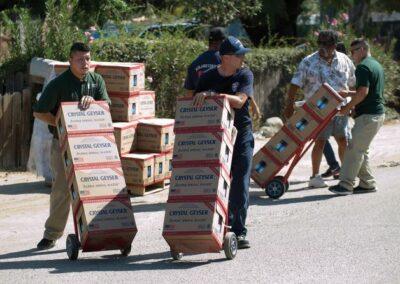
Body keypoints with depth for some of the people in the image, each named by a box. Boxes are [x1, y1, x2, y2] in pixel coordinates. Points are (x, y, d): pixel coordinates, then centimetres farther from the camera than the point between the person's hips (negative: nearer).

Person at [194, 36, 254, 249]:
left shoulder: (245, 75, -2)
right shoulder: (208, 78, 3)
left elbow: (239, 101, -19)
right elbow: (195, 105, 6)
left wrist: (211, 95, -27)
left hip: (241, 137, -1)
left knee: (239, 187, -3)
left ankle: (239, 232, 2)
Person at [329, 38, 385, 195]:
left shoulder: (363, 67, -15)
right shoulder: (376, 65, 18)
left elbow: (363, 92, -23)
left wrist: (347, 107, -14)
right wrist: (349, 93, 21)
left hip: (368, 116, -10)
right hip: (378, 113, 10)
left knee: (355, 149, -7)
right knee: (360, 150, 15)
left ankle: (346, 185, -6)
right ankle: (367, 183, 17)